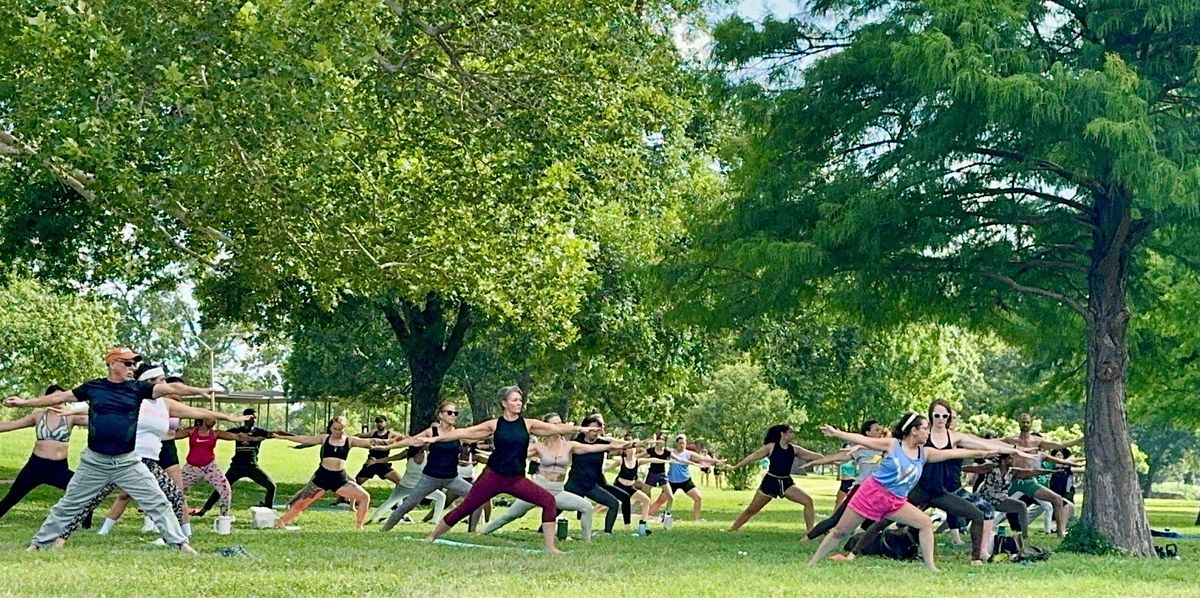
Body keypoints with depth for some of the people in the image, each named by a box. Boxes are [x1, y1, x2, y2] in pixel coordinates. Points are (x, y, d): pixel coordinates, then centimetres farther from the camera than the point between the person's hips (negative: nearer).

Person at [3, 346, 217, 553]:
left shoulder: (137, 388, -1)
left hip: (128, 462, 0)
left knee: (158, 503, -5)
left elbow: (170, 388, -12)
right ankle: (40, 543, 23)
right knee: (68, 506, 10)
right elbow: (59, 397, 7)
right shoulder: (93, 387, 0)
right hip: (94, 462, 0)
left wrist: (198, 391, -25)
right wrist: (24, 402, 6)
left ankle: (180, 542, 1)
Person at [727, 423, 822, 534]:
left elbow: (813, 456, 0)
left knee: (808, 501, -13)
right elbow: (754, 456, -4)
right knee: (751, 510, 2)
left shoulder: (794, 449, 2)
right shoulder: (771, 447, -8)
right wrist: (735, 466, -2)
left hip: (786, 483, 3)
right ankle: (731, 530, 15)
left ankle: (810, 532, -6)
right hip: (770, 482, -3)